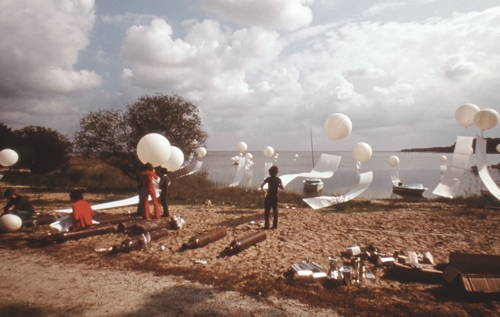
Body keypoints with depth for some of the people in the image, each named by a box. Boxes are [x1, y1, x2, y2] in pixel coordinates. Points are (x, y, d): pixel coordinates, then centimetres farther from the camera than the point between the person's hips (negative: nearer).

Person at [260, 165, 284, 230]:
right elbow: (283, 188, 4)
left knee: (267, 212, 4)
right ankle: (275, 225, 9)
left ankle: (267, 225, 1)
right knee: (275, 212, 9)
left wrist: (264, 191, 3)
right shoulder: (278, 179, -2)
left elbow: (261, 186, -13)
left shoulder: (268, 179, -8)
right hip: (275, 197, 3)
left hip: (269, 197, -3)